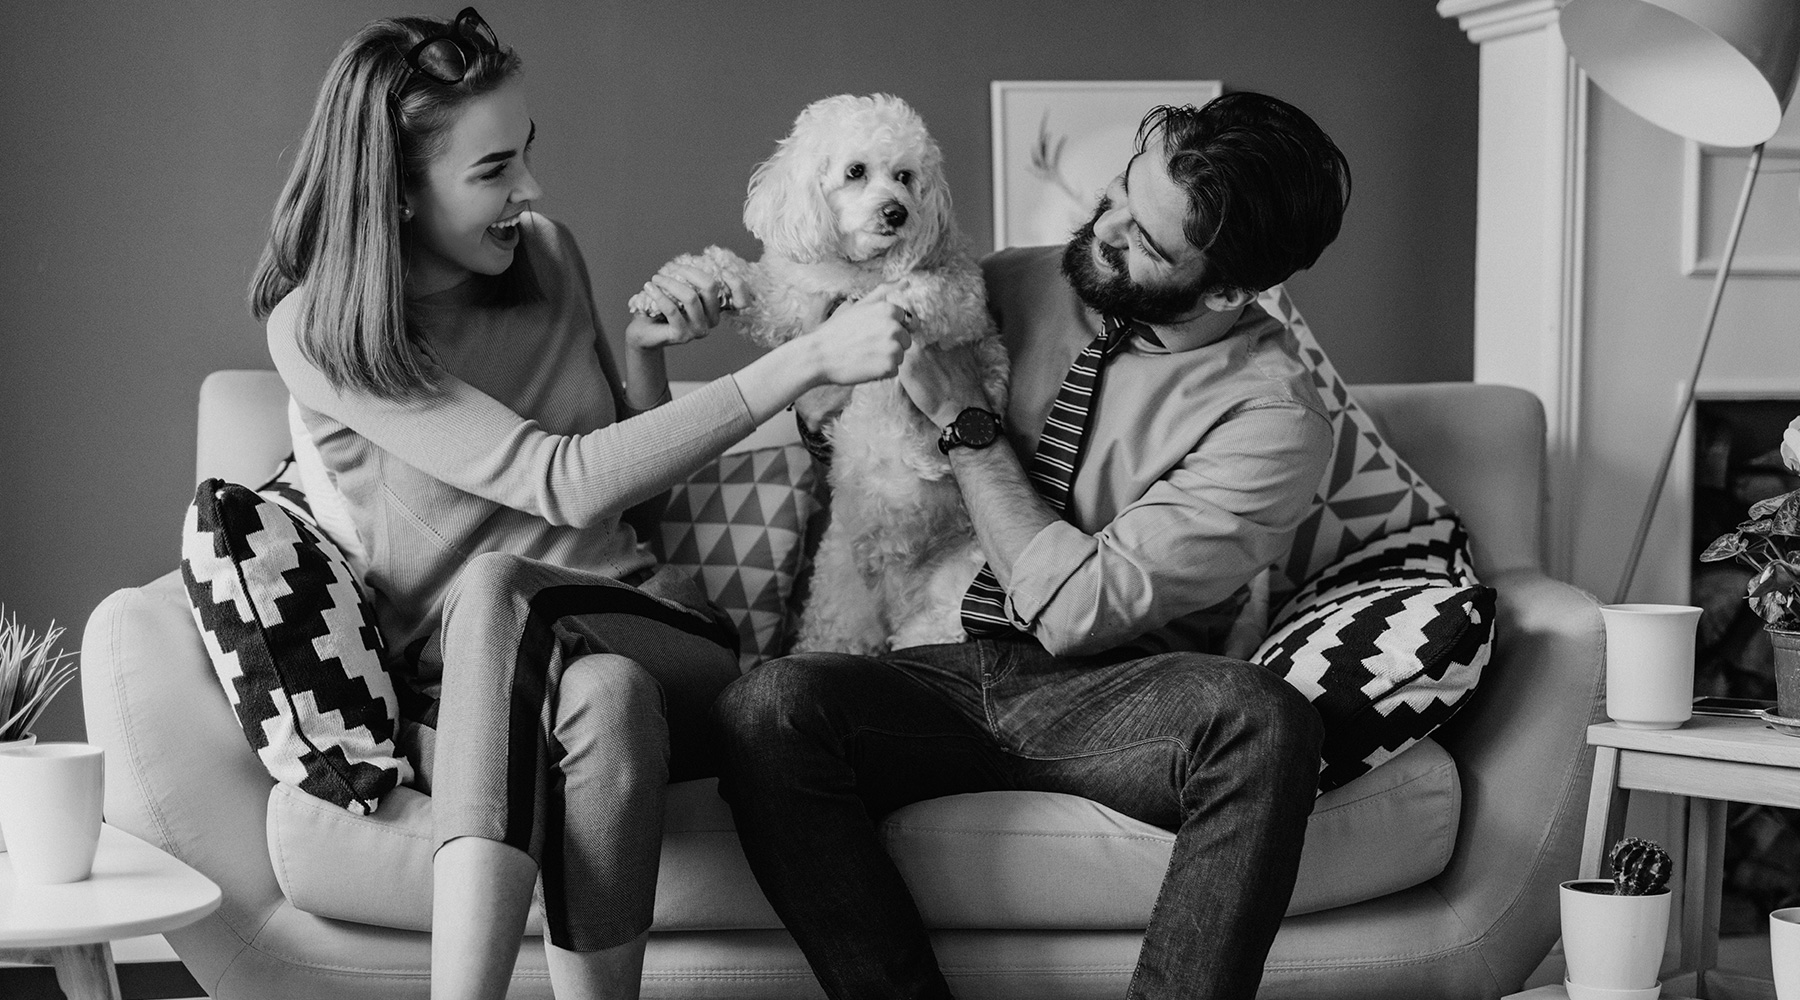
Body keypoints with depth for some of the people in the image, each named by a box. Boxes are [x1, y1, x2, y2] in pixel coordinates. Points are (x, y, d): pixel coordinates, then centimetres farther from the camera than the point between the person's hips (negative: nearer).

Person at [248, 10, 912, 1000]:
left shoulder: (547, 257, 8)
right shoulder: (317, 332, -9)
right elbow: (565, 484, -22)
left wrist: (644, 352, 0)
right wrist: (812, 359, -24)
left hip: (654, 633, 3)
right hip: (456, 689, -3)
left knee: (495, 583, -31)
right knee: (602, 693, -37)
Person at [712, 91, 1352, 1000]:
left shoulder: (1271, 417, -10)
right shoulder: (1016, 286, 5)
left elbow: (1075, 609, -14)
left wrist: (965, 421, -10)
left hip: (1111, 702, -3)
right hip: (942, 677, 4)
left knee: (1261, 719, -36)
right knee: (767, 704, -28)